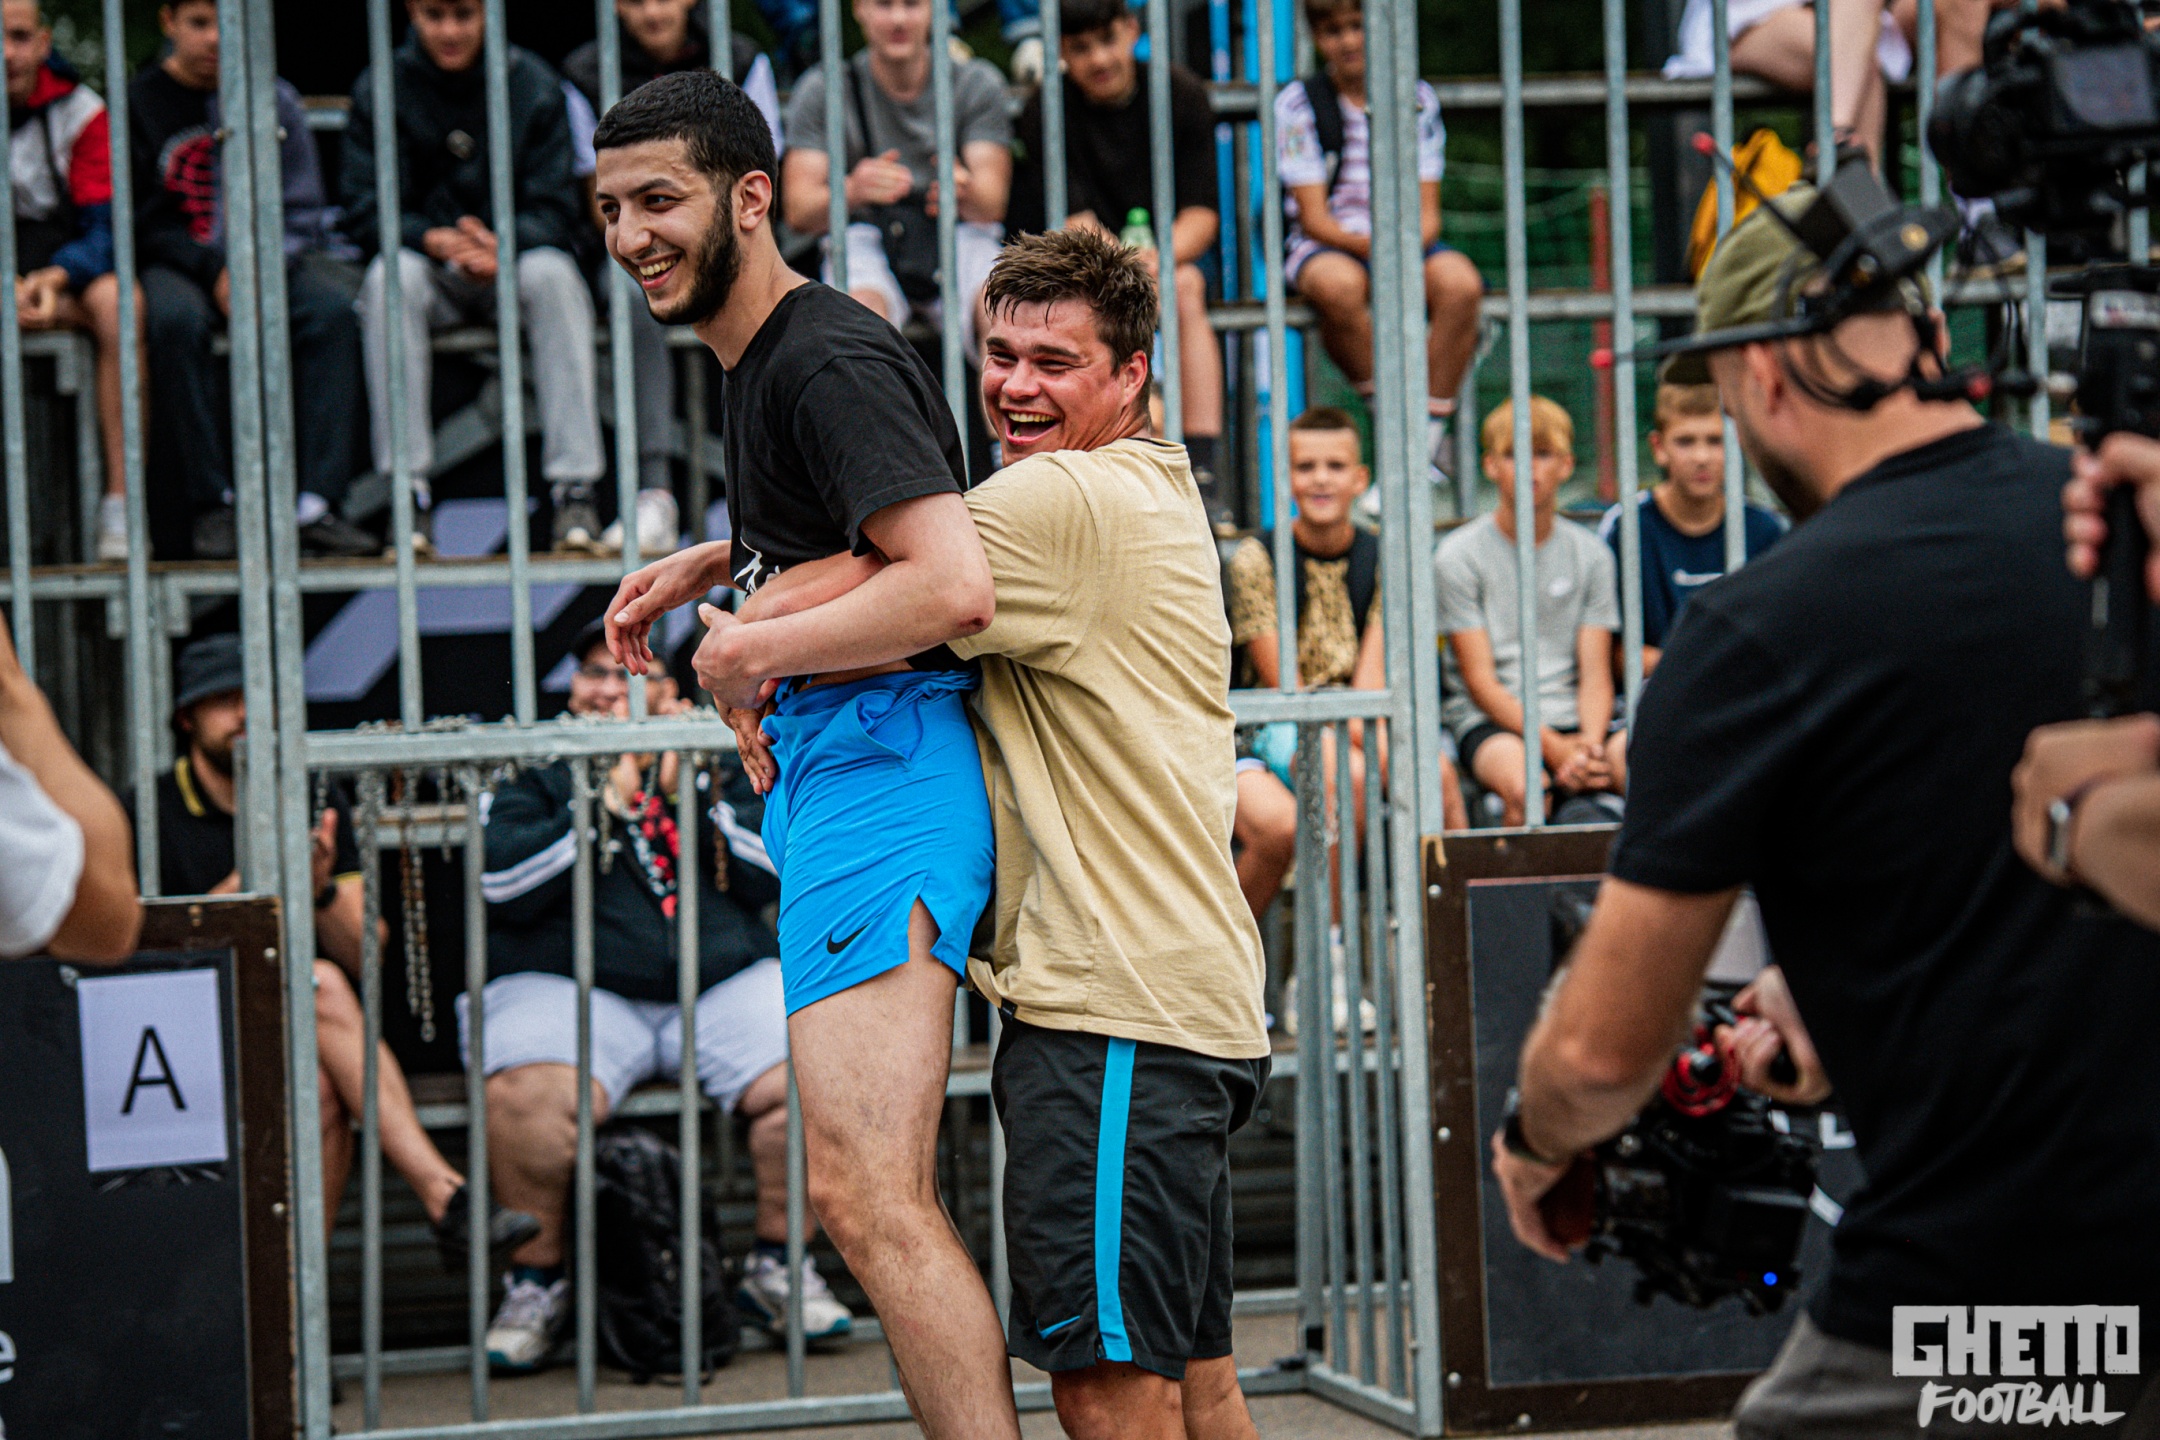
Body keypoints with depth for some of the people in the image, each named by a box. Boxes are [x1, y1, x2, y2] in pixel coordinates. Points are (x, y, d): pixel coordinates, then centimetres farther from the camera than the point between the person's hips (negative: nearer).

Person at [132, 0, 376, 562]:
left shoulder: (274, 101, 6)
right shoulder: (140, 103, 0)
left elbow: (303, 210, 6)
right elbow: (141, 221, -2)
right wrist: (214, 272, -16)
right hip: (178, 263, -2)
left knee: (332, 305, -27)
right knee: (175, 317, -35)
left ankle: (315, 505, -30)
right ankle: (213, 506, -29)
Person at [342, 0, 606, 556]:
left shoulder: (533, 84, -1)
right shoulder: (379, 89, -2)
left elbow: (556, 212, -6)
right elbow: (365, 213, -7)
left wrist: (504, 245, -28)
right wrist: (435, 240, -28)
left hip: (514, 263, 0)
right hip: (432, 275, 0)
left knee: (552, 272, -32)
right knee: (389, 276, -32)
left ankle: (575, 491, -33)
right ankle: (409, 494, -34)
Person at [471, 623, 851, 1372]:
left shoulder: (718, 763, 17)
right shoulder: (532, 770, 10)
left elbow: (770, 876, 5)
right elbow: (502, 885, -7)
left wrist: (691, 795, -7)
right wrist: (609, 797, -11)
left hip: (725, 982, 2)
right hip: (568, 986, -2)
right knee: (527, 1099, -35)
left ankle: (778, 1267, -3)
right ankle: (536, 1282, -12)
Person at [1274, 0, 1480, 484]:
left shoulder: (1417, 99, 4)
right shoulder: (1298, 103, -3)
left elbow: (1427, 212, 1)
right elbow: (1313, 218, -8)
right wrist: (1369, 246, -26)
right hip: (1325, 245, -2)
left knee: (1460, 281, -32)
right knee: (1338, 283, -40)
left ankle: (1427, 444, -26)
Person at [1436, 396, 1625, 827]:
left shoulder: (1591, 554, 12)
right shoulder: (1457, 556, 1)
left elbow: (1595, 675, 6)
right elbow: (1480, 681, -4)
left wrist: (1590, 743, -16)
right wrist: (1553, 747, -18)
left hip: (1573, 719, 3)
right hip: (1490, 723, -3)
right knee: (1522, 784, -37)